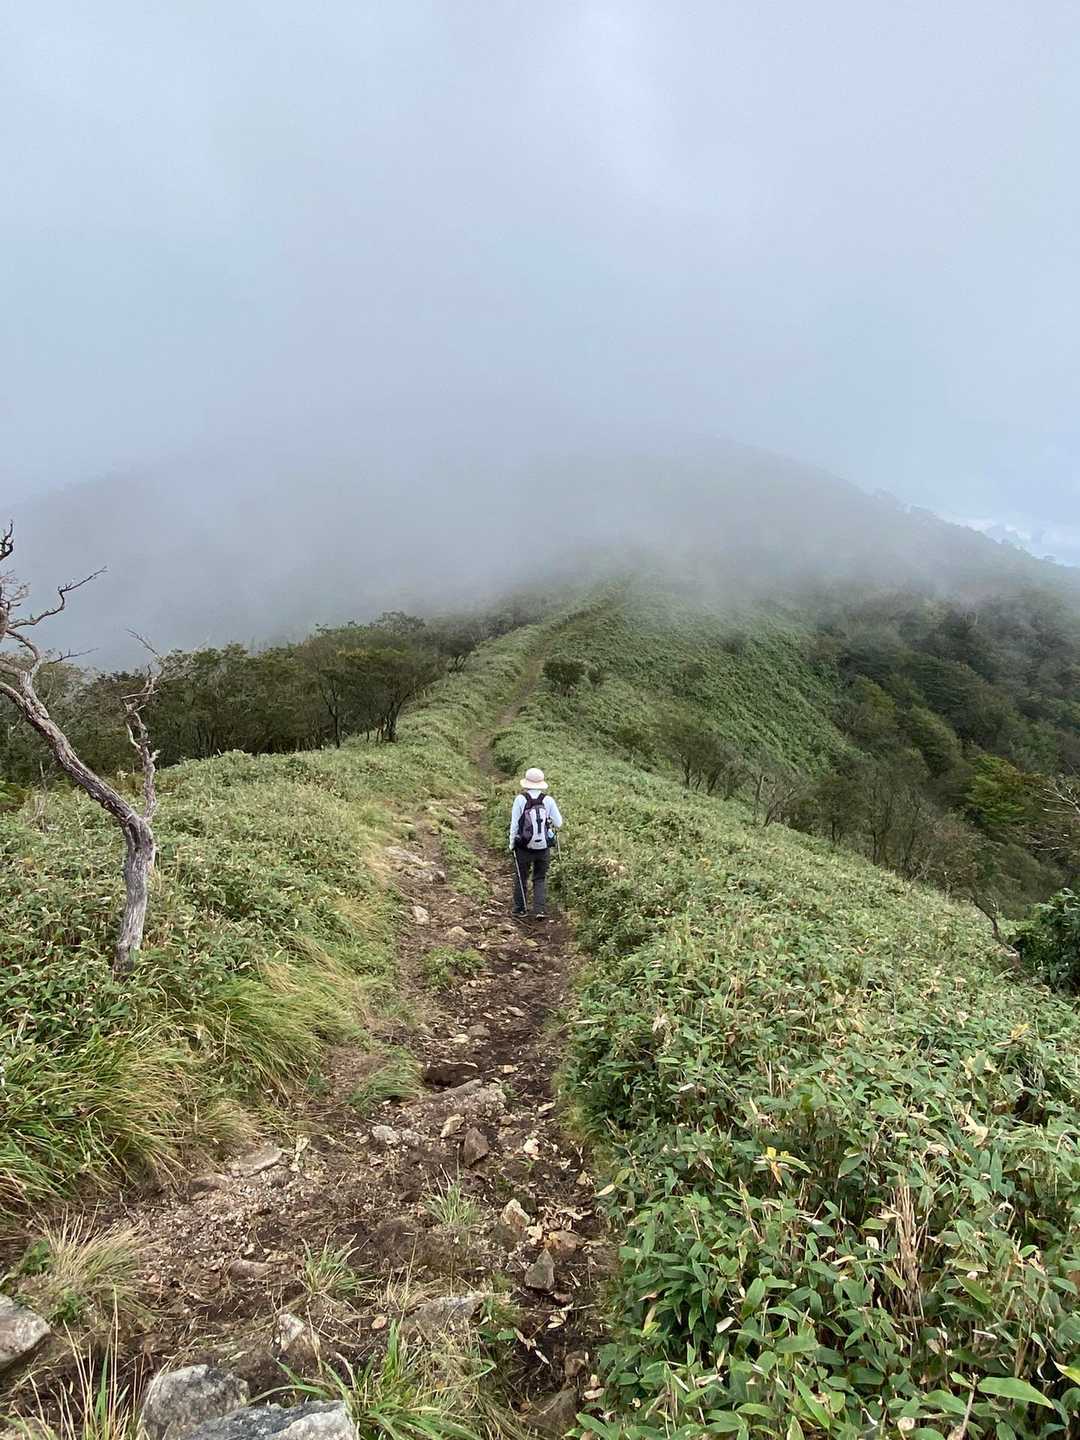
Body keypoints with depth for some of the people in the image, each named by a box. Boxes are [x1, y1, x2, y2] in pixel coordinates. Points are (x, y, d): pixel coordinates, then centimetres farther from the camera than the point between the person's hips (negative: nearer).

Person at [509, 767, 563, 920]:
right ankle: (540, 910, 4)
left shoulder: (520, 799, -12)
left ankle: (520, 909, 29)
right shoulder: (548, 800, -8)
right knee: (540, 879, 16)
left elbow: (514, 824, -8)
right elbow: (559, 824, -2)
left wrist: (511, 844, 3)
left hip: (524, 847, -1)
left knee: (521, 877, 17)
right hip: (544, 848, 1)